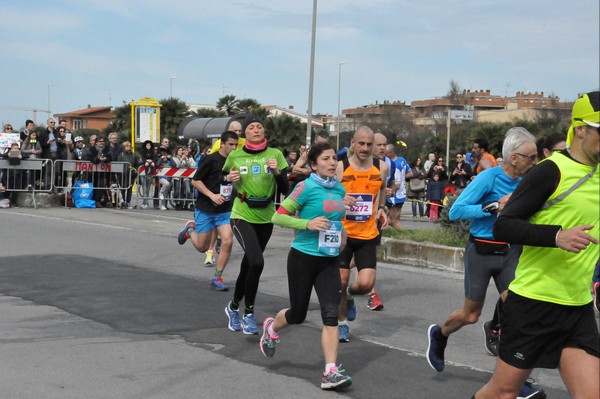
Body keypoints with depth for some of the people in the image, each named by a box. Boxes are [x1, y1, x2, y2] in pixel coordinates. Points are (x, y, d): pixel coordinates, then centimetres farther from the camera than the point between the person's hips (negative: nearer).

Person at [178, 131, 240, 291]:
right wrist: (212, 195, -19)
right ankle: (190, 229, 38)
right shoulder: (210, 159, -11)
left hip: (225, 210, 4)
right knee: (202, 247, 5)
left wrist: (232, 179, -6)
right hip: (205, 209, -4)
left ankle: (217, 278, 1)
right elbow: (195, 181, -10)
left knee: (228, 242, -13)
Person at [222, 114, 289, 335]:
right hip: (242, 216, -3)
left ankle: (234, 306, 37)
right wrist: (230, 178, -8)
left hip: (265, 218, 3)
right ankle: (248, 314, -5)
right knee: (256, 262, -22)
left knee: (248, 265, 14)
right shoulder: (235, 156, -2)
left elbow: (285, 189, -1)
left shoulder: (275, 154, 0)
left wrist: (277, 172, -19)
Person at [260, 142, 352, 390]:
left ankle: (331, 372, -9)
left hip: (329, 261, 4)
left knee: (331, 314, -10)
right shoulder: (306, 187, -12)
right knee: (298, 314, 9)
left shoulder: (340, 189, 7)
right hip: (303, 258, -4)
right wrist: (308, 224, -23)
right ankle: (271, 328, 43)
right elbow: (279, 217, -12)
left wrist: (340, 236, 11)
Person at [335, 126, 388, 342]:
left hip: (368, 235, 2)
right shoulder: (340, 167, -8)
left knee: (366, 283, -9)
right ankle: (342, 323, 25)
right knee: (341, 281, 1)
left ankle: (349, 295, 27)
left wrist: (382, 208, 5)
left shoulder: (381, 167, -1)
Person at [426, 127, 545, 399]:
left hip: (510, 252, 5)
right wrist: (494, 206, -26)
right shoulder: (488, 177, -18)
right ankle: (439, 335, 41)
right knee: (471, 315, 9)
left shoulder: (523, 182, 0)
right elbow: (455, 211, -20)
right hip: (482, 251, -5)